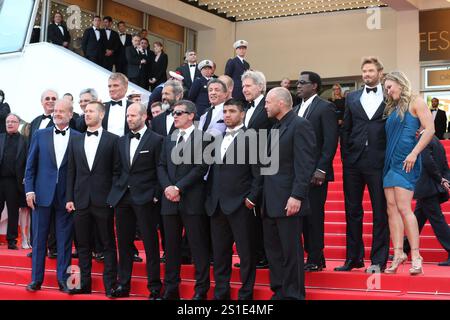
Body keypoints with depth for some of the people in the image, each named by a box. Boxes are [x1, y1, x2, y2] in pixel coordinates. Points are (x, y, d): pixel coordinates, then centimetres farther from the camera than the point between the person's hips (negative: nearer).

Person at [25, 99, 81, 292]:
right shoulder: (40, 135, 6)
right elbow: (30, 166, 7)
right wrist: (29, 189, -2)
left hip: (67, 195, -1)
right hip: (42, 194, 1)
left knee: (64, 240, 4)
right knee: (39, 238, 6)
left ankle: (63, 278, 14)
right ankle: (36, 278, 15)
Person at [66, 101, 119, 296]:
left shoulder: (112, 140, 0)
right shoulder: (75, 141, 12)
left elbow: (117, 171, -1)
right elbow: (71, 171, 11)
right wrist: (69, 198, 5)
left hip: (103, 200, -4)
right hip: (81, 200, 4)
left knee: (108, 245, 2)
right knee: (83, 245, 9)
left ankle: (110, 284, 7)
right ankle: (84, 283, 17)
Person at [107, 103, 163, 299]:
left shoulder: (156, 140, -3)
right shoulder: (122, 141, 14)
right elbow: (117, 169, 16)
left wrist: (156, 195, -8)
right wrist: (115, 192, 7)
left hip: (144, 198, -5)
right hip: (122, 198, 5)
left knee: (150, 244, -2)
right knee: (124, 243, 9)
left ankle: (154, 287, 5)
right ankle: (123, 285, 17)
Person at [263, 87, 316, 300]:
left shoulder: (300, 125, -9)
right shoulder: (275, 128, 19)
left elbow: (305, 164, -16)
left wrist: (297, 196, -21)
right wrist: (263, 197, 14)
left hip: (288, 200, -9)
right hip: (270, 202, 9)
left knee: (291, 250, -2)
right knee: (273, 249, 13)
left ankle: (293, 294, 7)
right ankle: (279, 292, 23)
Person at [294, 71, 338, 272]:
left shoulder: (325, 108, -5)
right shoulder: (296, 109, 18)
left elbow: (331, 141, -11)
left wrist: (321, 169, -17)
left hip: (315, 172, -7)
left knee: (314, 215, -3)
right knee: (303, 215, 6)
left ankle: (316, 260, 4)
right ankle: (311, 256, 14)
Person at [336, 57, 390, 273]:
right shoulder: (352, 98, 13)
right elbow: (345, 129, 11)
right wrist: (345, 157, 3)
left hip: (379, 162, -3)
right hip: (354, 161, 3)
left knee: (380, 212, 2)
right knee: (352, 211, 8)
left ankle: (378, 260, 9)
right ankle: (354, 258, 18)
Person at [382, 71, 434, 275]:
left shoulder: (415, 102, -1)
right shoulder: (392, 108, 20)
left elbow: (429, 129, -11)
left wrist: (414, 153, -18)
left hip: (405, 162, -8)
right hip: (390, 161, 8)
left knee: (403, 208, -13)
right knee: (392, 208, 0)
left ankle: (415, 256, -10)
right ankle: (398, 253, 1)